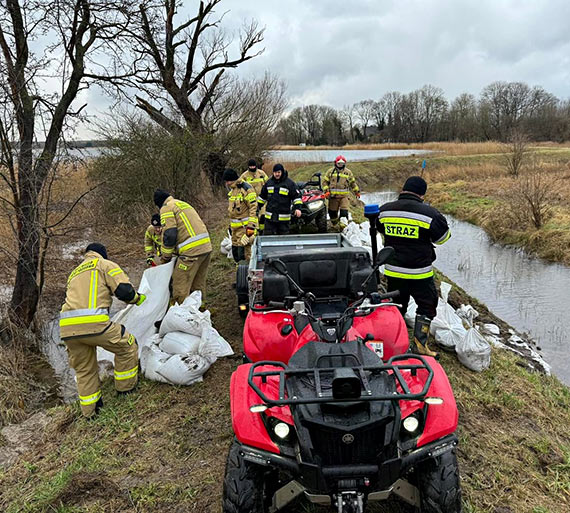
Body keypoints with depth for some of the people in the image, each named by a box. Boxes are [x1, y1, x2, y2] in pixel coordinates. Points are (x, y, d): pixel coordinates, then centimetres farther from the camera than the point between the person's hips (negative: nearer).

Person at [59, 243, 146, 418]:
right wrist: (139, 298, 16)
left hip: (67, 328, 7)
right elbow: (124, 290, -3)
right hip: (93, 322, -7)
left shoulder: (74, 272, 33)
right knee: (127, 346, 15)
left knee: (84, 369, 22)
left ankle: (89, 410, 31)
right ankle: (126, 388, 24)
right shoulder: (105, 264, 11)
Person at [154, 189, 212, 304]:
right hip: (207, 247, 9)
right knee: (198, 284, 18)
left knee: (180, 288, -4)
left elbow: (169, 235, -9)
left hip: (192, 250, -9)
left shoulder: (167, 208, 0)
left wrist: (165, 257, 3)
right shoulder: (183, 204, 28)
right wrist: (176, 252, 28)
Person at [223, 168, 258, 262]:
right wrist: (231, 224, 26)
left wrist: (251, 225, -23)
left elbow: (254, 207, -19)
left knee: (244, 252, -11)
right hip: (235, 226, 10)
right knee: (235, 250, 15)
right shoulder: (232, 190, 16)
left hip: (244, 226, -10)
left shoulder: (246, 189, -15)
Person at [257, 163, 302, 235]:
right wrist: (258, 206, 20)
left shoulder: (290, 183, -3)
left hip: (284, 218, -3)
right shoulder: (269, 182, 10)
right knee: (267, 235, 4)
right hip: (269, 216, 3)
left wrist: (297, 208, -16)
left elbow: (296, 196, -3)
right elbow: (262, 196, 21)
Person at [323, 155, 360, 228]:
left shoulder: (348, 172, 10)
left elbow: (352, 183, 21)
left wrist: (357, 191, 24)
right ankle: (334, 224, 30)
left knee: (344, 212, -12)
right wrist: (326, 191, -4)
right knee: (332, 211, 8)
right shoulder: (330, 171, 7)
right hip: (333, 196, 0)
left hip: (344, 196, 0)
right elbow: (325, 181, 8)